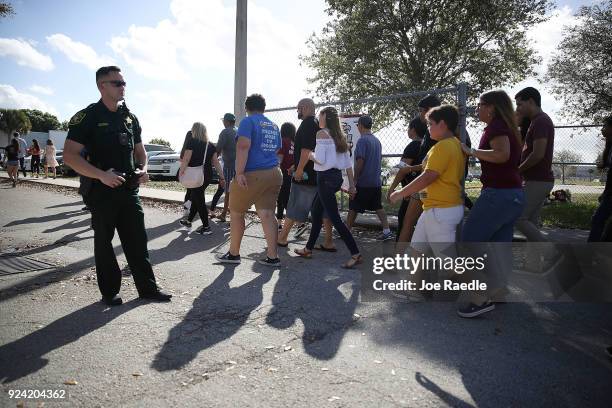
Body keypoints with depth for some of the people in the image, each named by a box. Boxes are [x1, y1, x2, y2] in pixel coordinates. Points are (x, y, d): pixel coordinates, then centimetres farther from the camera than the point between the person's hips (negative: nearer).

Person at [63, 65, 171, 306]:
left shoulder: (130, 117, 12)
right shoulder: (88, 117, -7)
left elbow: (139, 150, 21)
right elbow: (70, 155, -13)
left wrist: (143, 169, 0)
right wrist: (102, 175, -23)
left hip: (129, 189, 5)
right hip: (102, 191, -5)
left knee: (137, 241, 7)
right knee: (104, 242, 7)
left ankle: (147, 288, 16)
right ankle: (109, 292, 20)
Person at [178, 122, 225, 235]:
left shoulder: (192, 142, -10)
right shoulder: (211, 145, 7)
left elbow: (186, 160, -17)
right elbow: (216, 162, 5)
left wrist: (181, 173, -12)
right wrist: (221, 177, 6)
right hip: (208, 176, 6)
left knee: (199, 200, 1)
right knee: (196, 198, 20)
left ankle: (206, 228, 2)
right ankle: (189, 221, 34)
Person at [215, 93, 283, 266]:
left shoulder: (248, 121, -5)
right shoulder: (274, 126, 17)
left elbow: (243, 146, -19)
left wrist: (239, 173, -23)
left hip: (253, 174, -6)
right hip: (274, 174, 7)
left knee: (236, 213, 8)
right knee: (267, 214, 4)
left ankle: (233, 254, 16)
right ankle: (273, 257, 1)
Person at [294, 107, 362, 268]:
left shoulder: (322, 133, -10)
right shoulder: (339, 136, 13)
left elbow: (320, 159, -19)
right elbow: (348, 163, 11)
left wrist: (309, 154, 0)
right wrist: (351, 184, 14)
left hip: (325, 178, -9)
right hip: (337, 176, 9)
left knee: (334, 217, -7)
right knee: (316, 212, 18)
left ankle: (356, 254, -8)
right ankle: (308, 248, 28)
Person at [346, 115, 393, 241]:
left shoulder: (362, 140, -13)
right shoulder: (377, 140, 11)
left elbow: (360, 161, -19)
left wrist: (355, 179, -12)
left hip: (363, 183, -7)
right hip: (376, 181, 7)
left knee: (353, 208, 3)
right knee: (378, 207, 12)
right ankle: (387, 231, 8)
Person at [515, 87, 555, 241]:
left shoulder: (540, 121, -15)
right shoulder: (541, 120, 18)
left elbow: (538, 154, -23)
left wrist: (516, 171, -12)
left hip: (537, 181, -10)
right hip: (539, 180, 10)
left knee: (518, 218, -8)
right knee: (531, 221, 11)